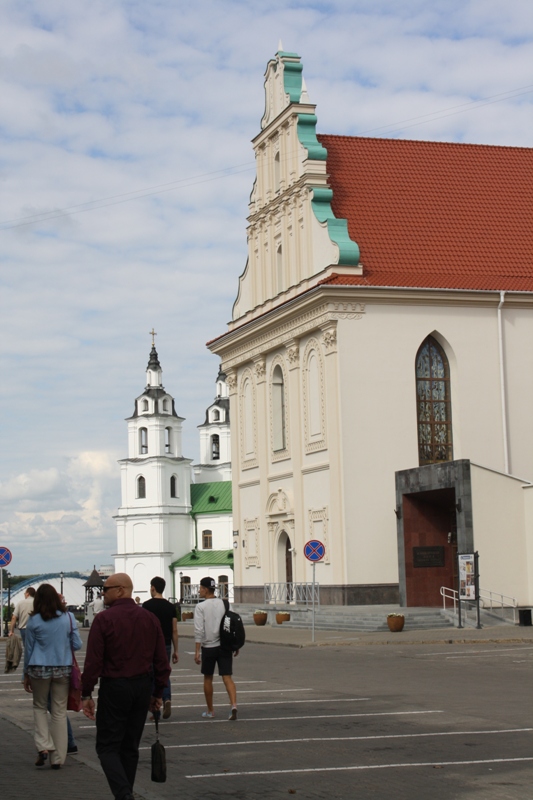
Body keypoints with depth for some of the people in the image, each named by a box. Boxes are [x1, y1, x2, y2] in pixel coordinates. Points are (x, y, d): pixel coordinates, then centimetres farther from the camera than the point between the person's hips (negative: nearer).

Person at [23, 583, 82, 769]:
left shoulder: (34, 620, -6)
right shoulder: (69, 618, -4)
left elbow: (28, 649, 1)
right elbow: (77, 645, 1)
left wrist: (26, 674, 11)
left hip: (39, 670, -1)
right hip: (63, 670, 1)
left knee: (39, 707, 18)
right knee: (59, 712, 8)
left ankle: (43, 746, 0)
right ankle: (57, 757, 10)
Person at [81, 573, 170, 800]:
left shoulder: (104, 619, -11)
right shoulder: (149, 619, 5)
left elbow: (93, 661, -13)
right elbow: (162, 661, 6)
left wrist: (86, 695, -5)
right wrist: (157, 693, 15)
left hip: (114, 688, -5)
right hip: (142, 687, 5)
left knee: (107, 746, 1)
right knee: (130, 747, 16)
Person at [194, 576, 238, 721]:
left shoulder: (201, 607, -8)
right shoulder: (224, 604, 4)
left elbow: (199, 630, -13)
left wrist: (197, 651, -12)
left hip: (209, 647, -3)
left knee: (208, 678, 14)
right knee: (227, 677, -1)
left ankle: (210, 711, 22)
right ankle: (233, 705, -22)